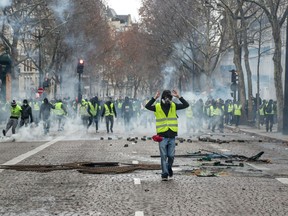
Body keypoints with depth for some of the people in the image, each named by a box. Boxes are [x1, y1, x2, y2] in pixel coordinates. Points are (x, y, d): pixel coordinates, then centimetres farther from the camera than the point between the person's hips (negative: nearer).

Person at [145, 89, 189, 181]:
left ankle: (169, 167, 34)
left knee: (171, 155, 6)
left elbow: (186, 105, 0)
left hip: (172, 135, 2)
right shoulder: (157, 107, -2)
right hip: (162, 136, -2)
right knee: (163, 156, 0)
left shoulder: (174, 106, 6)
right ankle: (164, 174, 7)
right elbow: (147, 106, -18)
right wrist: (155, 98, -24)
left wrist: (178, 97, -9)